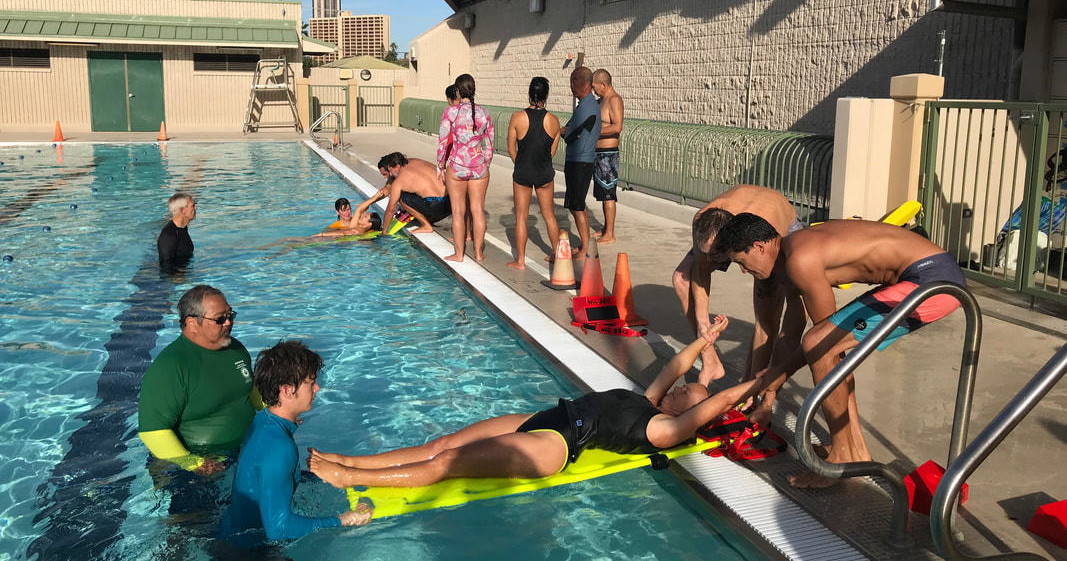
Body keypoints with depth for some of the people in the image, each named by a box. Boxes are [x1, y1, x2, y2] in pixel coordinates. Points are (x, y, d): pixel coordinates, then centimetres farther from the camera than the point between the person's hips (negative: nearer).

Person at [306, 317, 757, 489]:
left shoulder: (663, 429, -4)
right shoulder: (647, 404, 19)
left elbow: (718, 403, -11)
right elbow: (672, 369, 29)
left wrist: (756, 383, -4)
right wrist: (707, 339, 34)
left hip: (553, 446, -8)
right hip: (542, 420, 8)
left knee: (445, 462, -14)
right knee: (441, 445, 1)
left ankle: (347, 478, -11)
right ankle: (348, 462, 3)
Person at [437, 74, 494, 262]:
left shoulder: (451, 112, -8)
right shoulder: (484, 113, 1)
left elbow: (443, 141, -6)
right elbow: (489, 144, 8)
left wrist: (440, 166, 5)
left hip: (456, 167, -2)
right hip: (479, 168, 2)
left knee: (458, 211, 6)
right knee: (478, 210, 9)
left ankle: (459, 253, 12)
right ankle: (478, 252, 16)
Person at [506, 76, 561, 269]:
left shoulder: (518, 117, -13)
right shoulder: (554, 121, -8)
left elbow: (511, 149, -5)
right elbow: (552, 151, 2)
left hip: (522, 173, -2)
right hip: (545, 174, 2)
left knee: (521, 217, 8)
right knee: (549, 215, 17)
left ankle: (520, 260, 11)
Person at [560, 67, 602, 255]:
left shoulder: (585, 107, -18)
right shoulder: (591, 104, 14)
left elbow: (570, 137, -17)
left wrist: (563, 132, 2)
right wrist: (567, 131, -2)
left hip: (579, 162, -10)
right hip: (584, 161, 10)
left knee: (577, 207, -4)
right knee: (577, 206, 17)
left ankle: (586, 250, 2)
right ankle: (587, 245, 24)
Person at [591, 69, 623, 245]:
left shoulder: (614, 100, -15)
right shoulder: (602, 100, 15)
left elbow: (617, 127, -27)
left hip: (608, 154, -10)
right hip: (599, 153, 10)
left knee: (608, 194, -5)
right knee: (603, 193, 16)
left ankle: (610, 235, 0)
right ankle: (606, 229, 27)